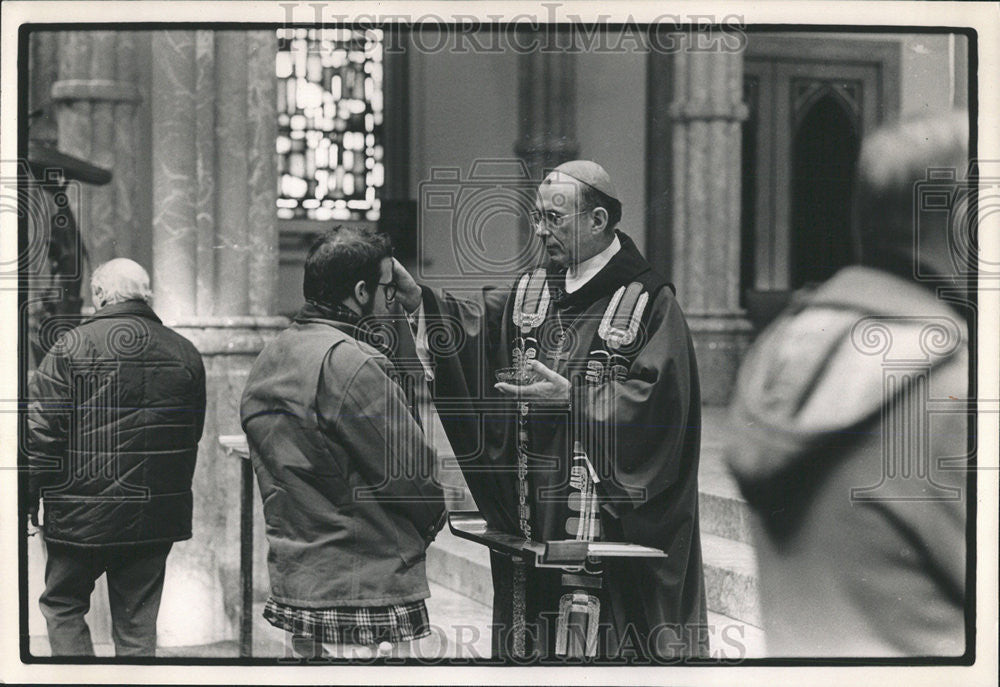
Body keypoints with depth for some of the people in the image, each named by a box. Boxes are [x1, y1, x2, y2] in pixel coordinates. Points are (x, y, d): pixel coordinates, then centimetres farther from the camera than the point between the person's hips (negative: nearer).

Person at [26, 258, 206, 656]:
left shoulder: (72, 347, -9)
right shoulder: (185, 354, 3)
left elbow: (39, 431, -10)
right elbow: (193, 435, 11)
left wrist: (29, 499, 0)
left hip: (81, 517, -4)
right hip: (157, 519, 4)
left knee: (62, 606, 13)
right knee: (137, 617, 12)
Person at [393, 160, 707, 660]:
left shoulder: (649, 303, -5)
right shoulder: (533, 292, 13)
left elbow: (653, 400, -13)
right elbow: (473, 324, 0)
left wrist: (571, 399, -18)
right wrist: (414, 295, -16)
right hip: (532, 517, 6)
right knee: (532, 634, 9)